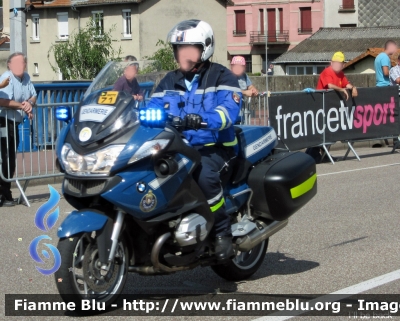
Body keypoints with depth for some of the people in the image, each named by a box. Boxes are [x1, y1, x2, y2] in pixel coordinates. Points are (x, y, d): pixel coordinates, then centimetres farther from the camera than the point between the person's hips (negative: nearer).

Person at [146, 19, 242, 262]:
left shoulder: (222, 77, 0)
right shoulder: (169, 82, 19)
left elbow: (229, 110, -18)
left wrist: (202, 119, -39)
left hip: (214, 147, -5)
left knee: (205, 175, -37)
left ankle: (223, 233, -22)